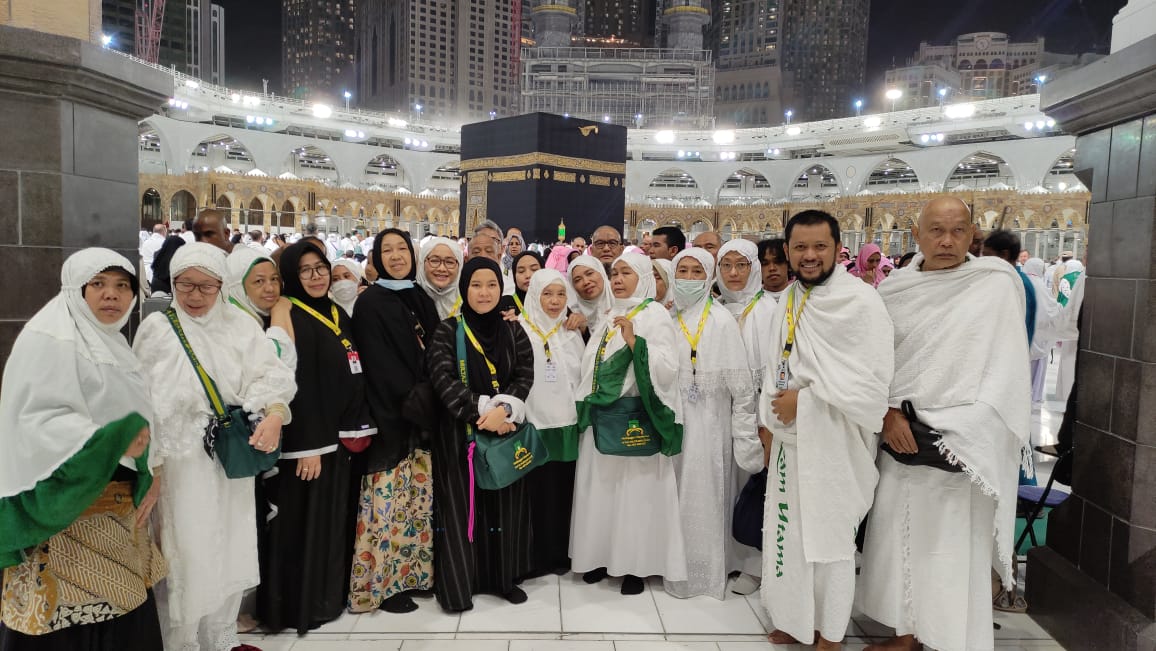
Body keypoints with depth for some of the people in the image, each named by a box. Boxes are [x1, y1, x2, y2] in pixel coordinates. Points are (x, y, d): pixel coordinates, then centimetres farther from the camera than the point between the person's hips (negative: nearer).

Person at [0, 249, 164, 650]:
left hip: (118, 508, 8)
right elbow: (36, 421, -20)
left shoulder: (113, 344, 14)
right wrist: (110, 442, -33)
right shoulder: (48, 339, -11)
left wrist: (149, 474, 1)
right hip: (70, 508, -8)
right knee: (71, 614, -3)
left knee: (120, 608, 12)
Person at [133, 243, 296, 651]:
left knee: (230, 547, 13)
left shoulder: (241, 326, 3)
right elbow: (141, 398, -1)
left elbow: (272, 376, -5)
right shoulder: (156, 329, -2)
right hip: (180, 459, -3)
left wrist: (274, 413, -25)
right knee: (185, 551, 3)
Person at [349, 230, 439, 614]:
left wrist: (430, 403, 1)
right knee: (389, 500, -3)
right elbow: (379, 365, -13)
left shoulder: (422, 300, 13)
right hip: (392, 418, -6)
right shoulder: (370, 303, -6)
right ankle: (382, 583, 9)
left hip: (423, 415, 6)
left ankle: (413, 571, 24)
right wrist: (412, 401, -17)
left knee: (419, 496, 11)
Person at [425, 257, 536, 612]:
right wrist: (480, 413, -20)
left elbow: (525, 375, -1)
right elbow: (442, 378, -13)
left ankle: (504, 577, 21)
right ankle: (456, 583, 13)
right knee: (461, 505, 1)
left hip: (506, 430, 3)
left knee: (505, 504, 7)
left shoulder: (513, 331, 7)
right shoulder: (447, 331, -3)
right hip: (459, 432, -3)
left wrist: (503, 409, -19)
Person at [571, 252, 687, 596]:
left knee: (635, 490, 0)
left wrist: (634, 340, -25)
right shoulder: (608, 317, 15)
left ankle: (636, 564, 13)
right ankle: (602, 555, 24)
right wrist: (587, 409, 12)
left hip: (635, 420, -6)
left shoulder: (655, 314, -6)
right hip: (600, 417, 7)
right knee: (600, 489, 11)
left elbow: (667, 369, -16)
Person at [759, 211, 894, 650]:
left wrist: (803, 401, -17)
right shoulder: (787, 304, 9)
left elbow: (873, 382, -19)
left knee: (830, 538, 4)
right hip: (790, 439, 6)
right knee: (789, 533, 13)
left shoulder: (861, 301, -12)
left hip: (835, 444, -6)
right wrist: (771, 419, 4)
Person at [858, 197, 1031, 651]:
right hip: (901, 440, 4)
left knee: (957, 552, 1)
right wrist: (888, 413, -8)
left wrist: (958, 434, -15)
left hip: (964, 447, -4)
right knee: (900, 540, 11)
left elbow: (1006, 372, -9)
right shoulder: (896, 290, 5)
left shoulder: (998, 285, -6)